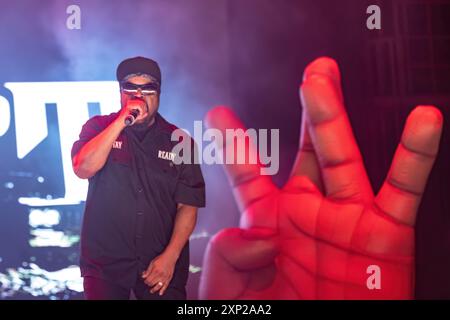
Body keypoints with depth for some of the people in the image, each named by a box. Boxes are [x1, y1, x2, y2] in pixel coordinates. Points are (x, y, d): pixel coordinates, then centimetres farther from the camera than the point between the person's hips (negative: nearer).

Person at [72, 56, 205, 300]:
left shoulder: (179, 141, 2)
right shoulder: (99, 127, 2)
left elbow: (188, 205, -2)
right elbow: (83, 169, -16)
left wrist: (170, 257, -11)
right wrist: (122, 122, -19)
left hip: (162, 263, 1)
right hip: (105, 261, 0)